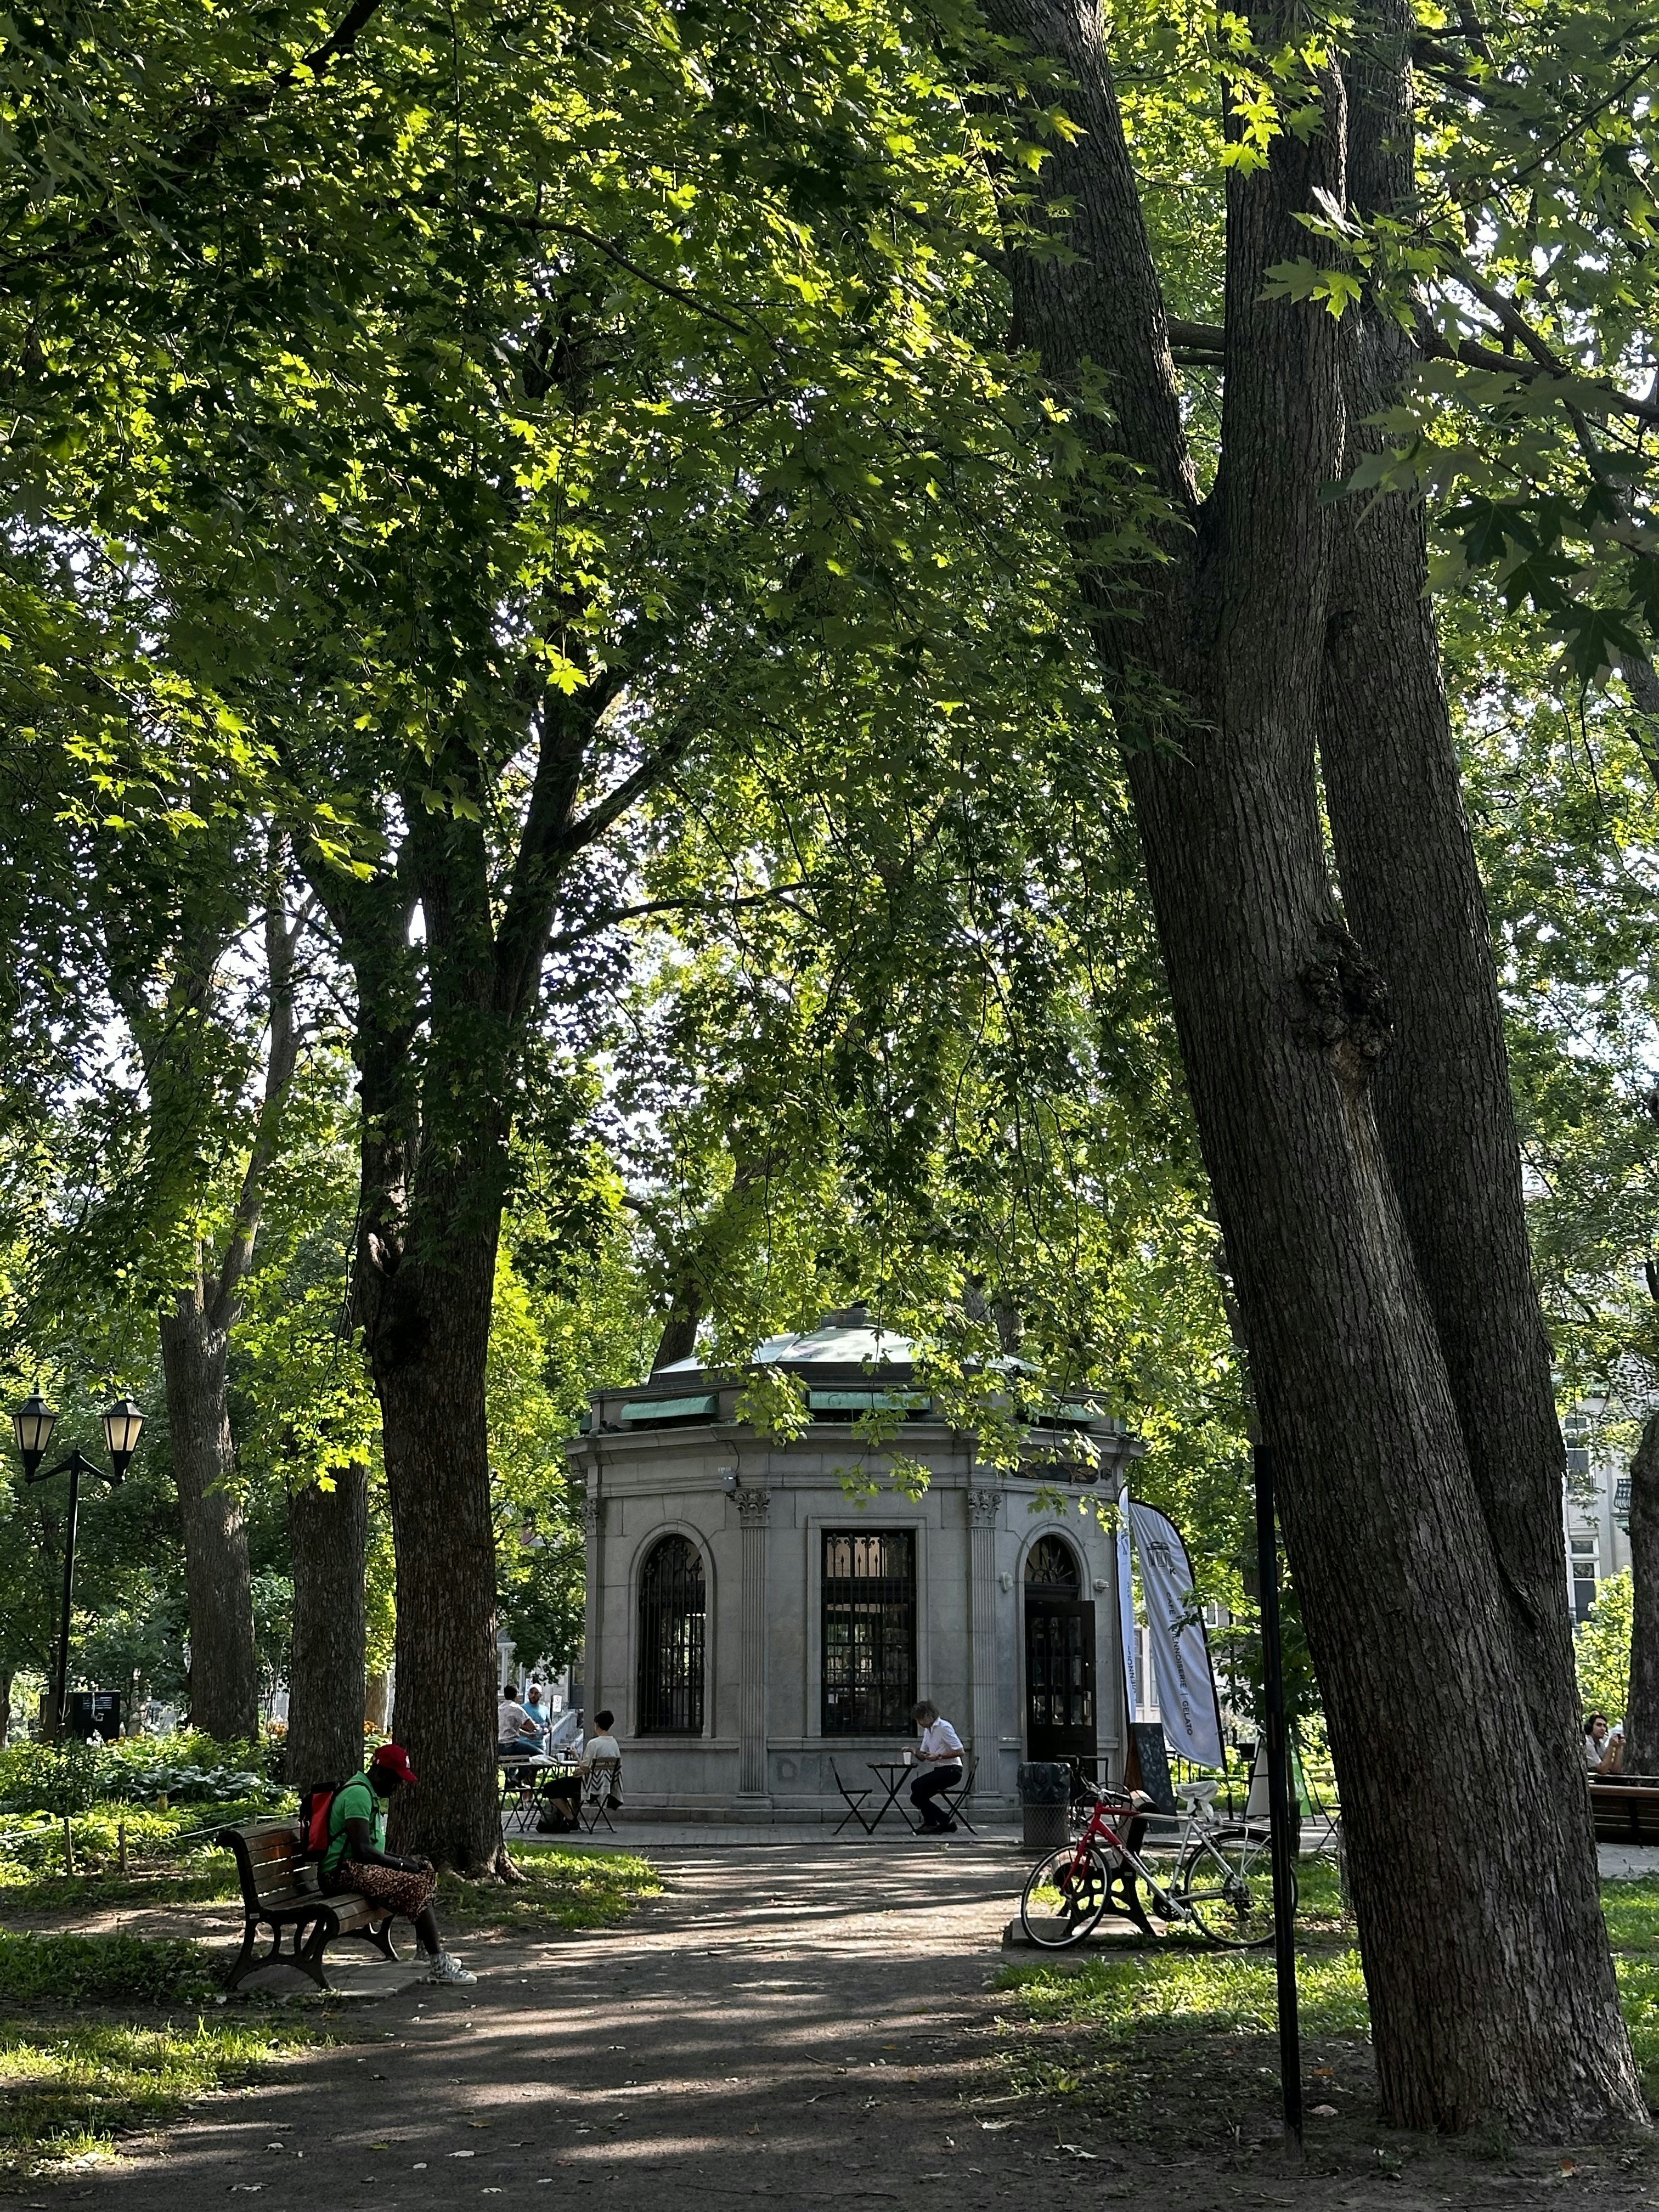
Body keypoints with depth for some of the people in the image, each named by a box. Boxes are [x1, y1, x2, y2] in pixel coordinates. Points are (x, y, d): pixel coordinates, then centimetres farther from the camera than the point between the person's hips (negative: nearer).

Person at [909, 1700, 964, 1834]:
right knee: (916, 1797, 2)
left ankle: (931, 1823, -11)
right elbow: (923, 1757, 16)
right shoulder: (927, 1730, 14)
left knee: (917, 1785, -23)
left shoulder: (944, 1728, -13)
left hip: (952, 1770, -10)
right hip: (939, 1770, 10)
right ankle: (946, 1822, 7)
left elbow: (960, 1752, -18)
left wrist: (938, 1756, -22)